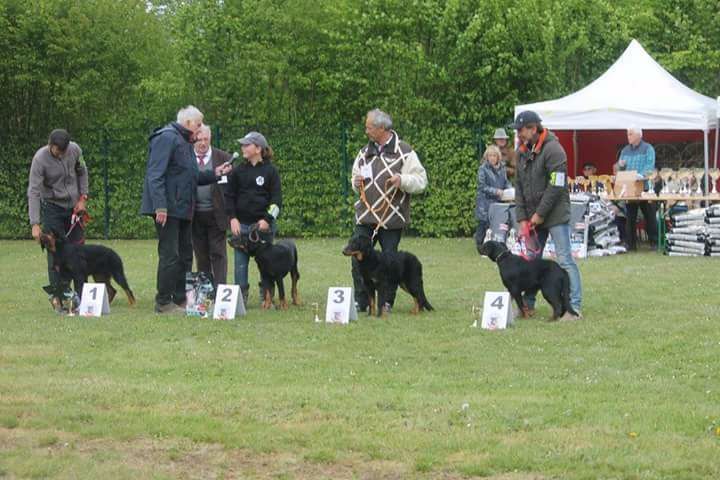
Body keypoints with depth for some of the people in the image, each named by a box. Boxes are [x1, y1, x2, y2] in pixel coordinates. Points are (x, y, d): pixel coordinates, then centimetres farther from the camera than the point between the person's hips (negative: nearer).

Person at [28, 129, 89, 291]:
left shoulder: (74, 150, -10)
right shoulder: (40, 159, -22)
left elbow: (82, 172, 9)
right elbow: (33, 192, -24)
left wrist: (83, 198, 0)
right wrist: (35, 224, -29)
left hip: (74, 206, 4)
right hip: (52, 207, -4)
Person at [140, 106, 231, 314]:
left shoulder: (185, 143, 20)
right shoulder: (166, 138, -11)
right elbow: (155, 174, -19)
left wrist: (214, 174, 12)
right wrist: (160, 206, -25)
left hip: (183, 210, 10)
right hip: (168, 209, -10)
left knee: (185, 255, 12)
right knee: (170, 255, -9)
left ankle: (181, 299, 19)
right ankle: (163, 302, -5)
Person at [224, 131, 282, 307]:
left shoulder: (270, 171, 1)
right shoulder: (239, 171, 8)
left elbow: (276, 198, -1)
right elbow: (229, 195, 9)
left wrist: (267, 219, -12)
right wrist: (233, 218, -3)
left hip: (264, 225, -2)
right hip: (241, 224, 2)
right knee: (240, 262, -2)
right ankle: (240, 296, 3)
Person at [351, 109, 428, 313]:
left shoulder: (404, 152, -4)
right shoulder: (365, 153, 14)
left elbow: (421, 181, -7)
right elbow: (356, 177, 26)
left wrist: (402, 180, -25)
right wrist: (356, 183, 3)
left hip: (391, 218, -5)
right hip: (365, 216, 5)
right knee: (358, 258, 0)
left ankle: (386, 302, 12)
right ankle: (360, 302, 9)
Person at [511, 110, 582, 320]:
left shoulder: (552, 149, -14)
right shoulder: (522, 152, 10)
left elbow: (556, 186, -18)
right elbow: (519, 186, 11)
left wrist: (540, 214, -15)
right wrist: (522, 218, 3)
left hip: (555, 215, -8)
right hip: (532, 216, 8)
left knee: (565, 259, -8)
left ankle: (574, 307, -8)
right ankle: (528, 304, 18)